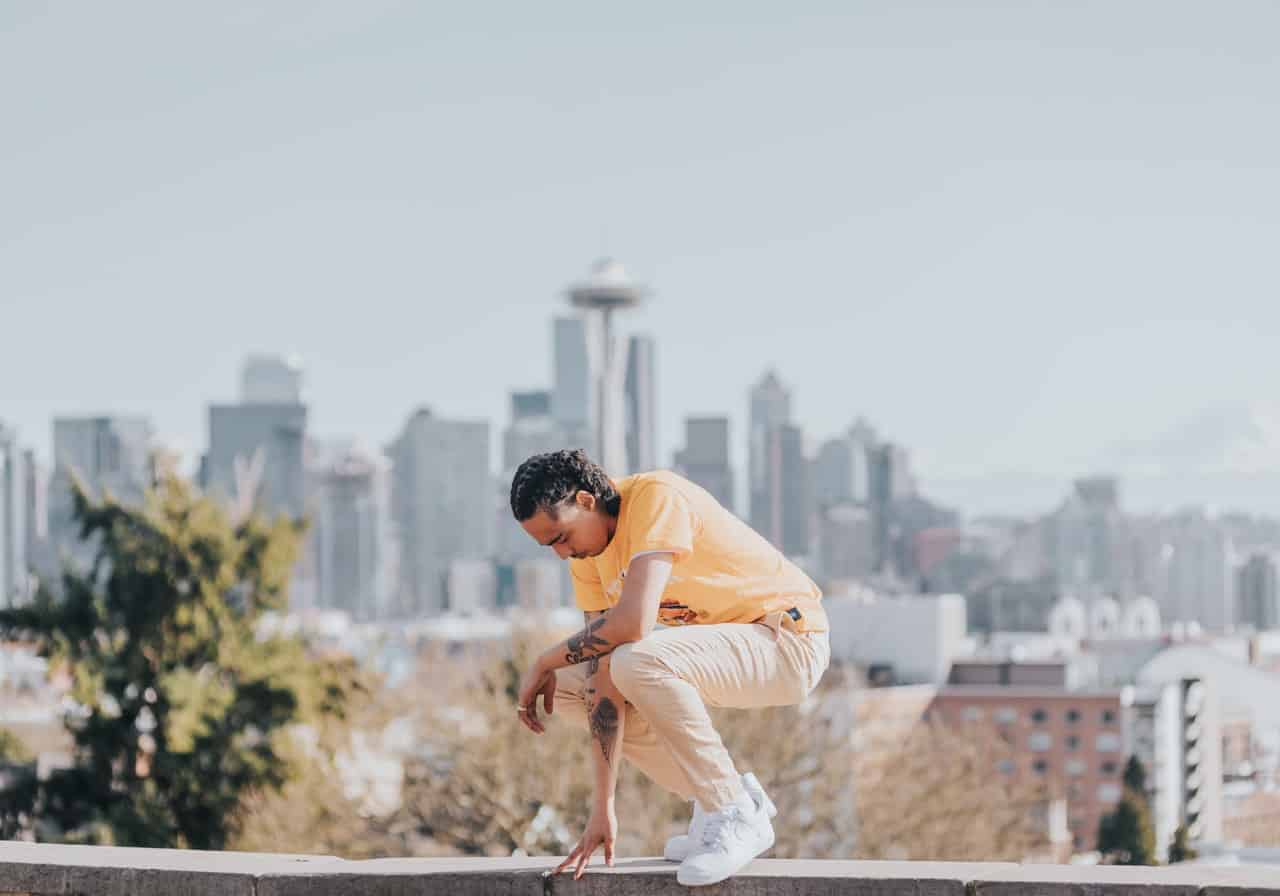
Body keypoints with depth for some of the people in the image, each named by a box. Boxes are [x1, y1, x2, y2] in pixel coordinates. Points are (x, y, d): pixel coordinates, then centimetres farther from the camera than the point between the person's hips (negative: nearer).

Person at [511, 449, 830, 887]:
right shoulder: (587, 551, -1)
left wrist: (545, 663, -18)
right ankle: (723, 798, 6)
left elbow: (632, 623, -35)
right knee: (569, 687, 1)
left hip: (788, 641, -9)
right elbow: (606, 685, -4)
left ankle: (734, 816, -16)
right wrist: (603, 809, -10)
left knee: (639, 663, -32)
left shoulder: (656, 497, -24)